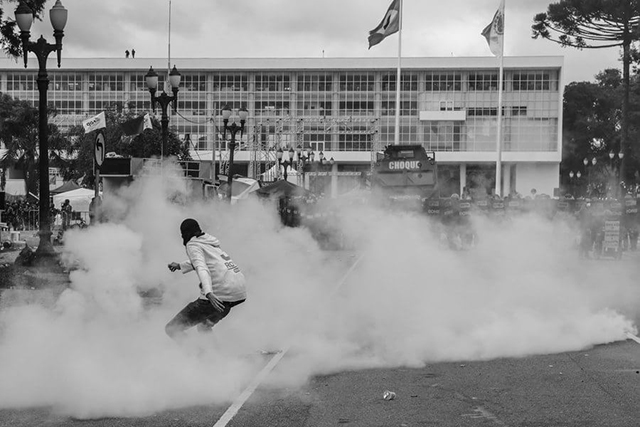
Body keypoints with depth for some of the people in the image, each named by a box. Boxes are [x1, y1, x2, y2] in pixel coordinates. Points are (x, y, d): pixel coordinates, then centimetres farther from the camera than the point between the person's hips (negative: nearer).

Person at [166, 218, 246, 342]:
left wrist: (209, 293, -31)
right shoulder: (210, 240, 23)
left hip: (219, 295, -8)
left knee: (172, 328, -7)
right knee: (204, 327, 34)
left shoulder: (193, 245, 0)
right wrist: (180, 265, 51)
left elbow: (202, 268, -18)